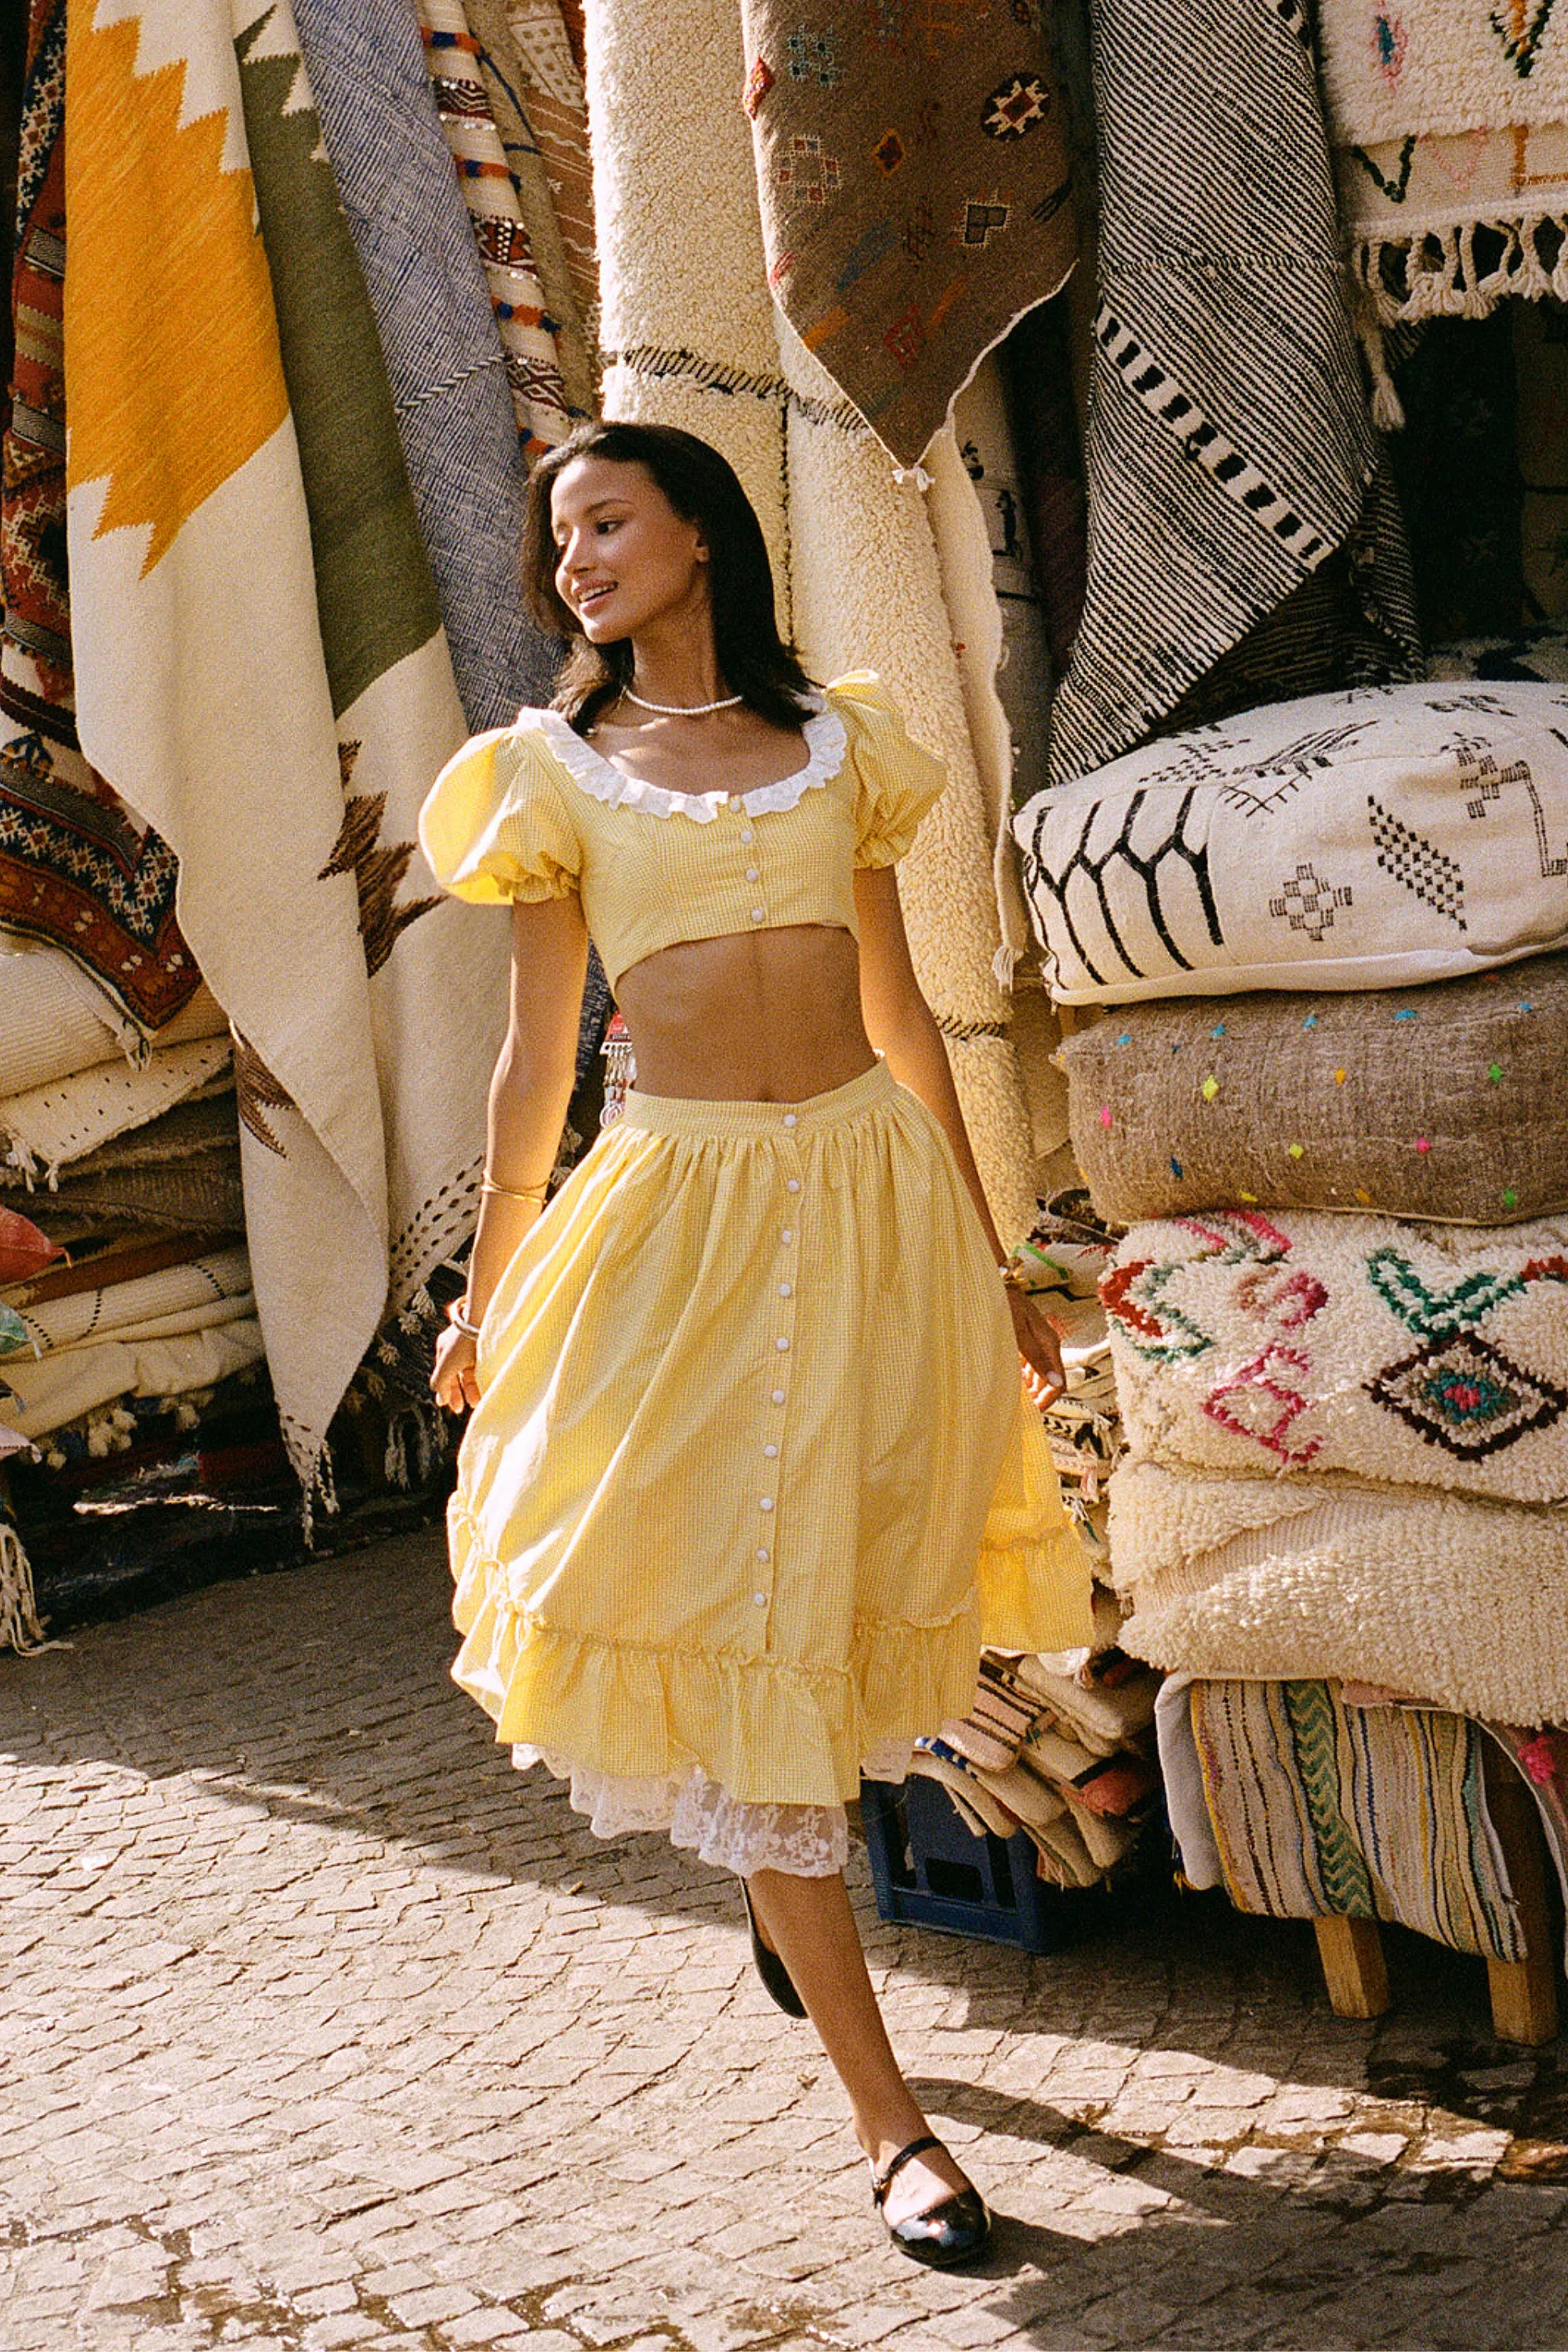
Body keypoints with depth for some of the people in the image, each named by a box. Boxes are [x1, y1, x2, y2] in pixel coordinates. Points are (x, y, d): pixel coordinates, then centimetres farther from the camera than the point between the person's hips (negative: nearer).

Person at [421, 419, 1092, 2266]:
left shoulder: (837, 738, 9)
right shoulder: (555, 768, 4)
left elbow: (902, 1018, 12)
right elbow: (535, 1058, 8)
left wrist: (989, 1263, 13)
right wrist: (484, 1298, 10)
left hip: (874, 1182, 2)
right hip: (683, 1205, -2)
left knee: (851, 1593, 10)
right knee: (735, 1626, -4)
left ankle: (779, 1867, 45)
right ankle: (888, 2117, 2)